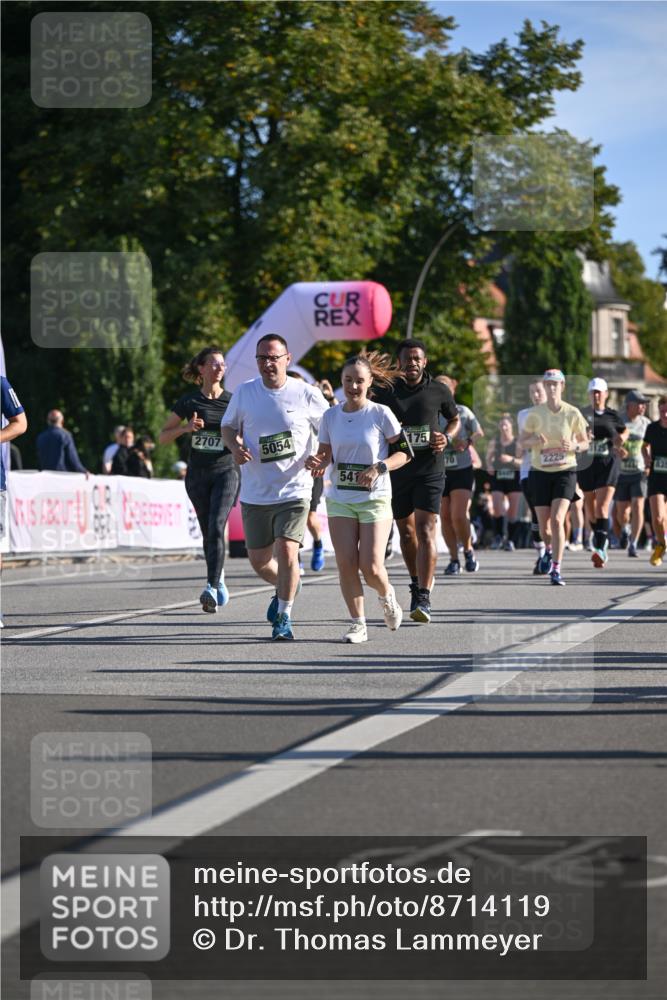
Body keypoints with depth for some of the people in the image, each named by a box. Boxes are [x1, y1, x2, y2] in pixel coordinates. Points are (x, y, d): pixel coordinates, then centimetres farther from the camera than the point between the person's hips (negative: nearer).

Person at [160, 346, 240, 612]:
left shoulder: (233, 401, 1)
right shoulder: (188, 401, 3)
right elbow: (163, 437, 5)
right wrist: (186, 427, -13)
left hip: (226, 471, -2)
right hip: (198, 474, 2)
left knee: (216, 527, -20)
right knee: (208, 533, 9)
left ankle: (211, 588, -26)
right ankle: (219, 579, 30)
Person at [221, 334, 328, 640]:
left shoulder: (307, 395, -4)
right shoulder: (244, 392, 2)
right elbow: (228, 426, 15)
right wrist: (235, 446, -7)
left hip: (294, 491, -3)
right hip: (255, 494, 3)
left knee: (286, 551, -17)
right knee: (259, 561, 10)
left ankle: (284, 616, 1)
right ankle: (285, 588, 43)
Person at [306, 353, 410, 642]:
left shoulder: (381, 414, -6)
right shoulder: (330, 416, 4)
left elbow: (404, 453, -2)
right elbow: (326, 453, 12)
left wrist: (379, 468, -18)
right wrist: (317, 462, -11)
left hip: (375, 498, -3)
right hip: (340, 498, 3)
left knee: (371, 566, -10)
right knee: (346, 563, -6)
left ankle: (387, 597, 24)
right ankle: (358, 623, 6)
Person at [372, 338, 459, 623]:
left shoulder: (439, 391, 1)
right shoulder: (385, 392, 0)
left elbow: (454, 419, 17)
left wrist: (446, 437, -3)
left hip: (430, 469, -2)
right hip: (397, 470, 2)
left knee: (425, 531, -14)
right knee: (406, 532, 13)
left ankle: (424, 599, -19)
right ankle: (416, 582, 37)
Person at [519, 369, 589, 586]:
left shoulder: (572, 413, -5)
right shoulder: (535, 413, -3)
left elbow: (585, 442, 5)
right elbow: (521, 441, 3)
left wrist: (574, 447, -18)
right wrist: (534, 441, -19)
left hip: (565, 471, -2)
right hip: (540, 472, 2)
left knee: (557, 520, -18)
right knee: (543, 524, 5)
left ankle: (556, 570, -14)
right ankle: (549, 549, 41)